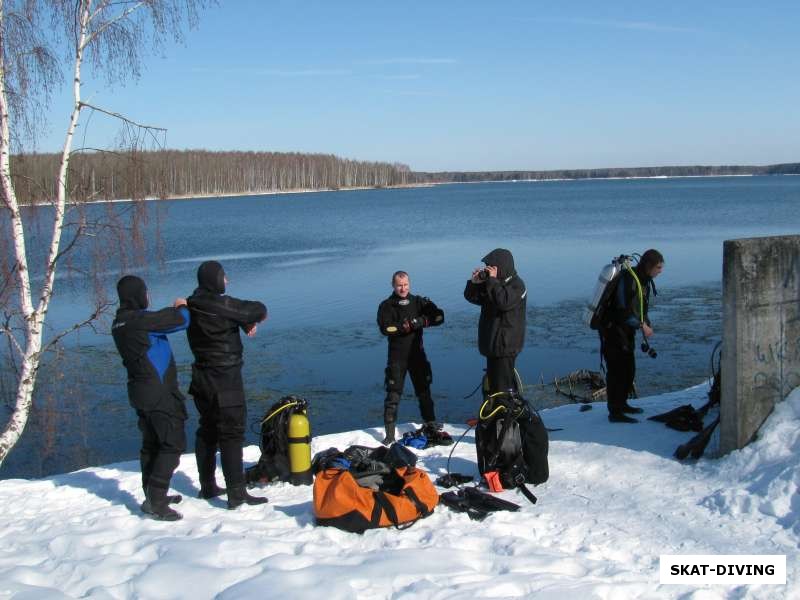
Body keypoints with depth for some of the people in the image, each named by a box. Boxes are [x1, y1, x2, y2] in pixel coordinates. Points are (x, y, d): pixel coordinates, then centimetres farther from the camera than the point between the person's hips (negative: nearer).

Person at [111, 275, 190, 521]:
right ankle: (156, 501, -7)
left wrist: (172, 309, 2)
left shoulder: (120, 323, 9)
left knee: (152, 443, 17)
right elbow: (181, 320, -18)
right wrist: (181, 307, 2)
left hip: (139, 391, 9)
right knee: (173, 443, -5)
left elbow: (158, 321, 13)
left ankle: (153, 495, 26)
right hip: (159, 392, -9)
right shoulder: (140, 319, -19)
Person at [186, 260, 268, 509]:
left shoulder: (194, 306, 7)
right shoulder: (219, 304, -20)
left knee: (207, 430, 17)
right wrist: (254, 318, 7)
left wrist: (246, 323, -7)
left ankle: (208, 486, 27)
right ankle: (236, 493, -4)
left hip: (203, 378, 9)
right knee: (231, 433, -5)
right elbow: (259, 310, -15)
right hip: (225, 379, -9)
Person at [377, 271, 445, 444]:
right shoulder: (386, 306, -2)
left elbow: (439, 317, -6)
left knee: (424, 390, 14)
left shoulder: (419, 302, 5)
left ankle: (430, 424, 30)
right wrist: (406, 326, -23)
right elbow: (385, 328, -17)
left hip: (417, 353, 3)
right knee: (393, 394, -4)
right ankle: (390, 434, 2)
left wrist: (421, 321, -20)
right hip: (397, 356, -3)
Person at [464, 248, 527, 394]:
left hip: (505, 345, -9)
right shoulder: (489, 282, 10)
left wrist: (493, 281, -24)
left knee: (503, 384, -11)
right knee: (492, 379, 18)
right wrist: (474, 282, -6)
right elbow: (471, 297, 13)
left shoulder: (516, 284, -13)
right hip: (492, 342, 9)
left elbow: (504, 302, -31)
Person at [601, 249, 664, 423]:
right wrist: (642, 326, -20)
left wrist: (647, 324, 4)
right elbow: (622, 310, -27)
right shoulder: (628, 279, -23)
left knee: (629, 369, 17)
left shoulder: (644, 280, 9)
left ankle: (622, 404, 31)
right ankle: (615, 412, -3)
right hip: (613, 331, -10)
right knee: (617, 370, -7)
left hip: (626, 331, 10)